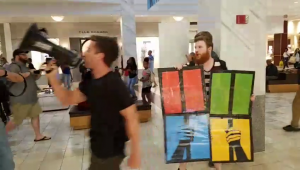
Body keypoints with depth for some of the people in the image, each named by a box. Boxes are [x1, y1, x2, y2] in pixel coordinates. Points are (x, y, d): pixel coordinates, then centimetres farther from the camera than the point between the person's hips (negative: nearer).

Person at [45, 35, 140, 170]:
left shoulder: (115, 85, -25)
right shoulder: (91, 82, 1)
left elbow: (131, 118, -24)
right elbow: (68, 99, 8)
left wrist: (135, 154, -20)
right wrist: (52, 78, -5)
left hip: (110, 152, -8)